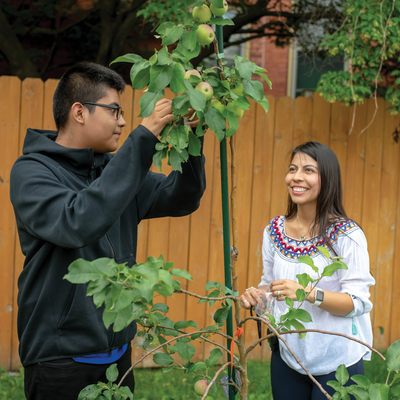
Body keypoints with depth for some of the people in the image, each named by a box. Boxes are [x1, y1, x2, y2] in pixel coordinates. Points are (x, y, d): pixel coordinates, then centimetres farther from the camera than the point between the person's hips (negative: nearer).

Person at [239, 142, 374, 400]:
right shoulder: (274, 231, 1)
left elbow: (358, 302, -17)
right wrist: (256, 295, -9)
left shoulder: (347, 235, -14)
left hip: (337, 361, -4)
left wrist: (309, 293, -31)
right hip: (286, 357, 4)